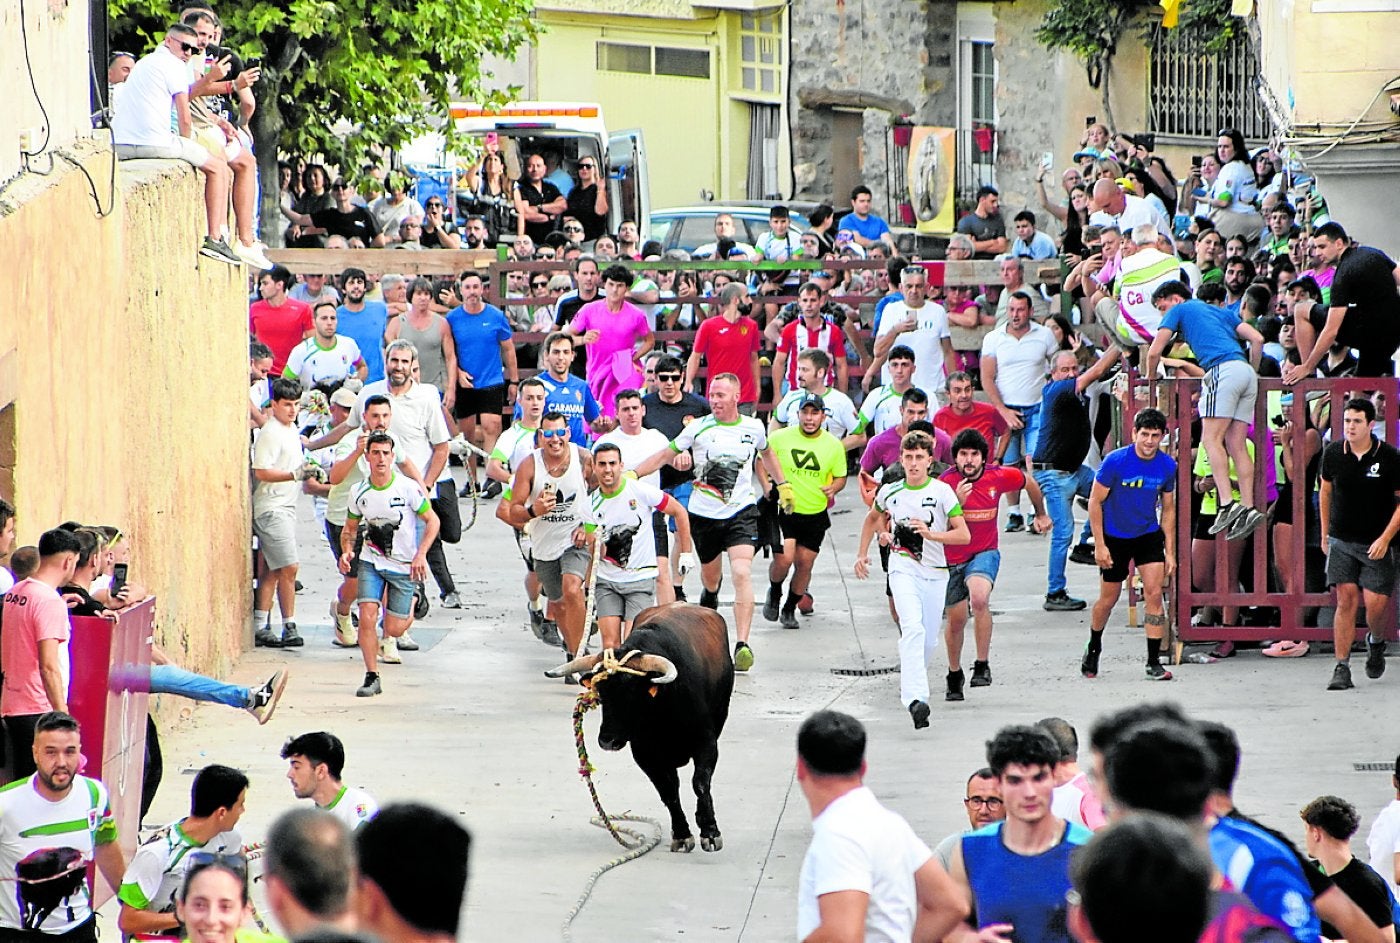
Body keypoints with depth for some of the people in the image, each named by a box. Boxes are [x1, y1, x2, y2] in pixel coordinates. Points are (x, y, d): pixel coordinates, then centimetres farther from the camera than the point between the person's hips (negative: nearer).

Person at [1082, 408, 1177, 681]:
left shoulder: (1167, 466, -8)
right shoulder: (1115, 461, -19)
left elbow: (1168, 510, 4)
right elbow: (1095, 502, -11)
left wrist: (1170, 552, 2)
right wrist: (1099, 545, -13)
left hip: (1149, 535, 2)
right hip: (1114, 537, -2)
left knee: (1154, 594, -11)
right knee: (1108, 599, 9)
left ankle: (1154, 662, -6)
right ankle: (1093, 649, 36)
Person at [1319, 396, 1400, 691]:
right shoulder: (1333, 453, 0)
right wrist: (1325, 534, 16)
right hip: (1341, 541, 2)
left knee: (1375, 603, -6)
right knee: (1346, 600, -6)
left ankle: (1375, 642, 28)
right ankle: (1342, 668, -3)